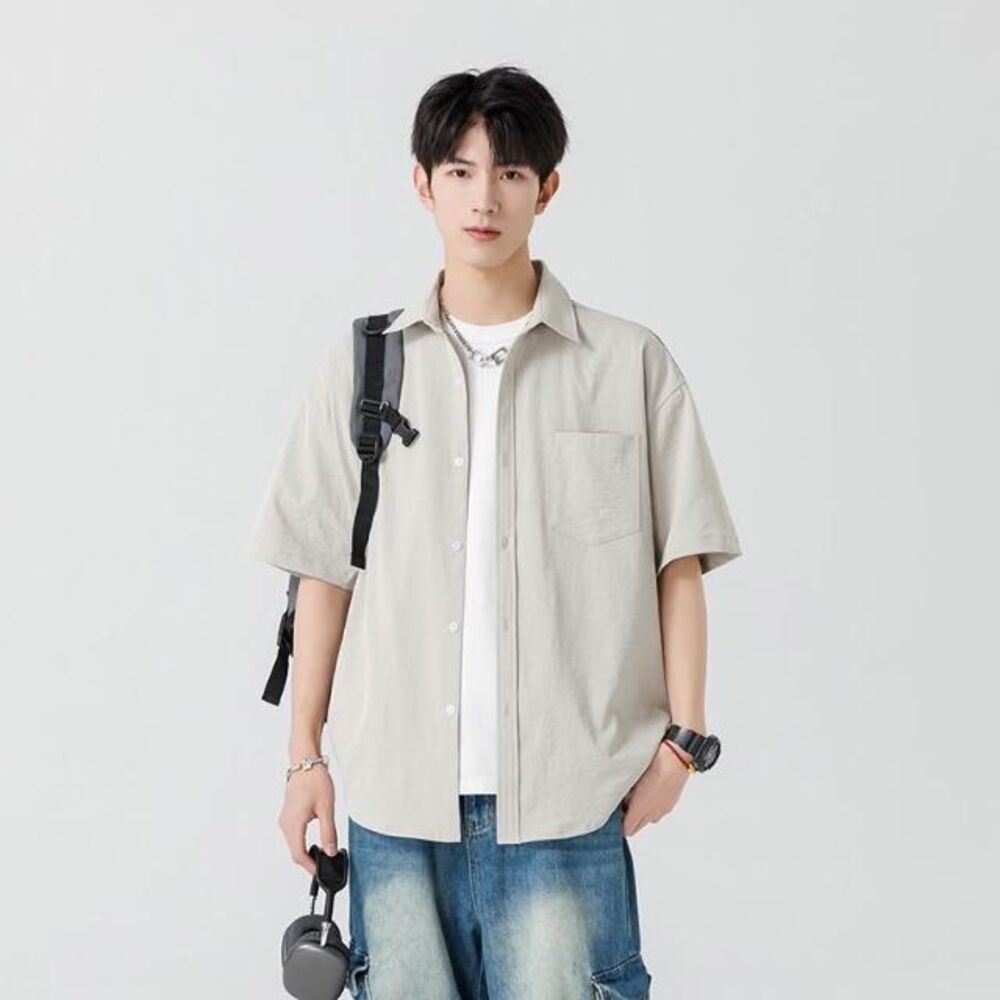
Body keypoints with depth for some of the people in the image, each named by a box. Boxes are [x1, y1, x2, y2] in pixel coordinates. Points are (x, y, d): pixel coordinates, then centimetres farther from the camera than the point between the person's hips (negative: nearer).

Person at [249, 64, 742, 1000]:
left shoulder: (631, 363, 1)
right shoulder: (358, 366, 6)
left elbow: (679, 565, 4)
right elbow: (324, 574, 8)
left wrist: (681, 737, -2)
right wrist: (306, 755, 7)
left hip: (566, 794, -1)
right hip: (397, 792, 2)